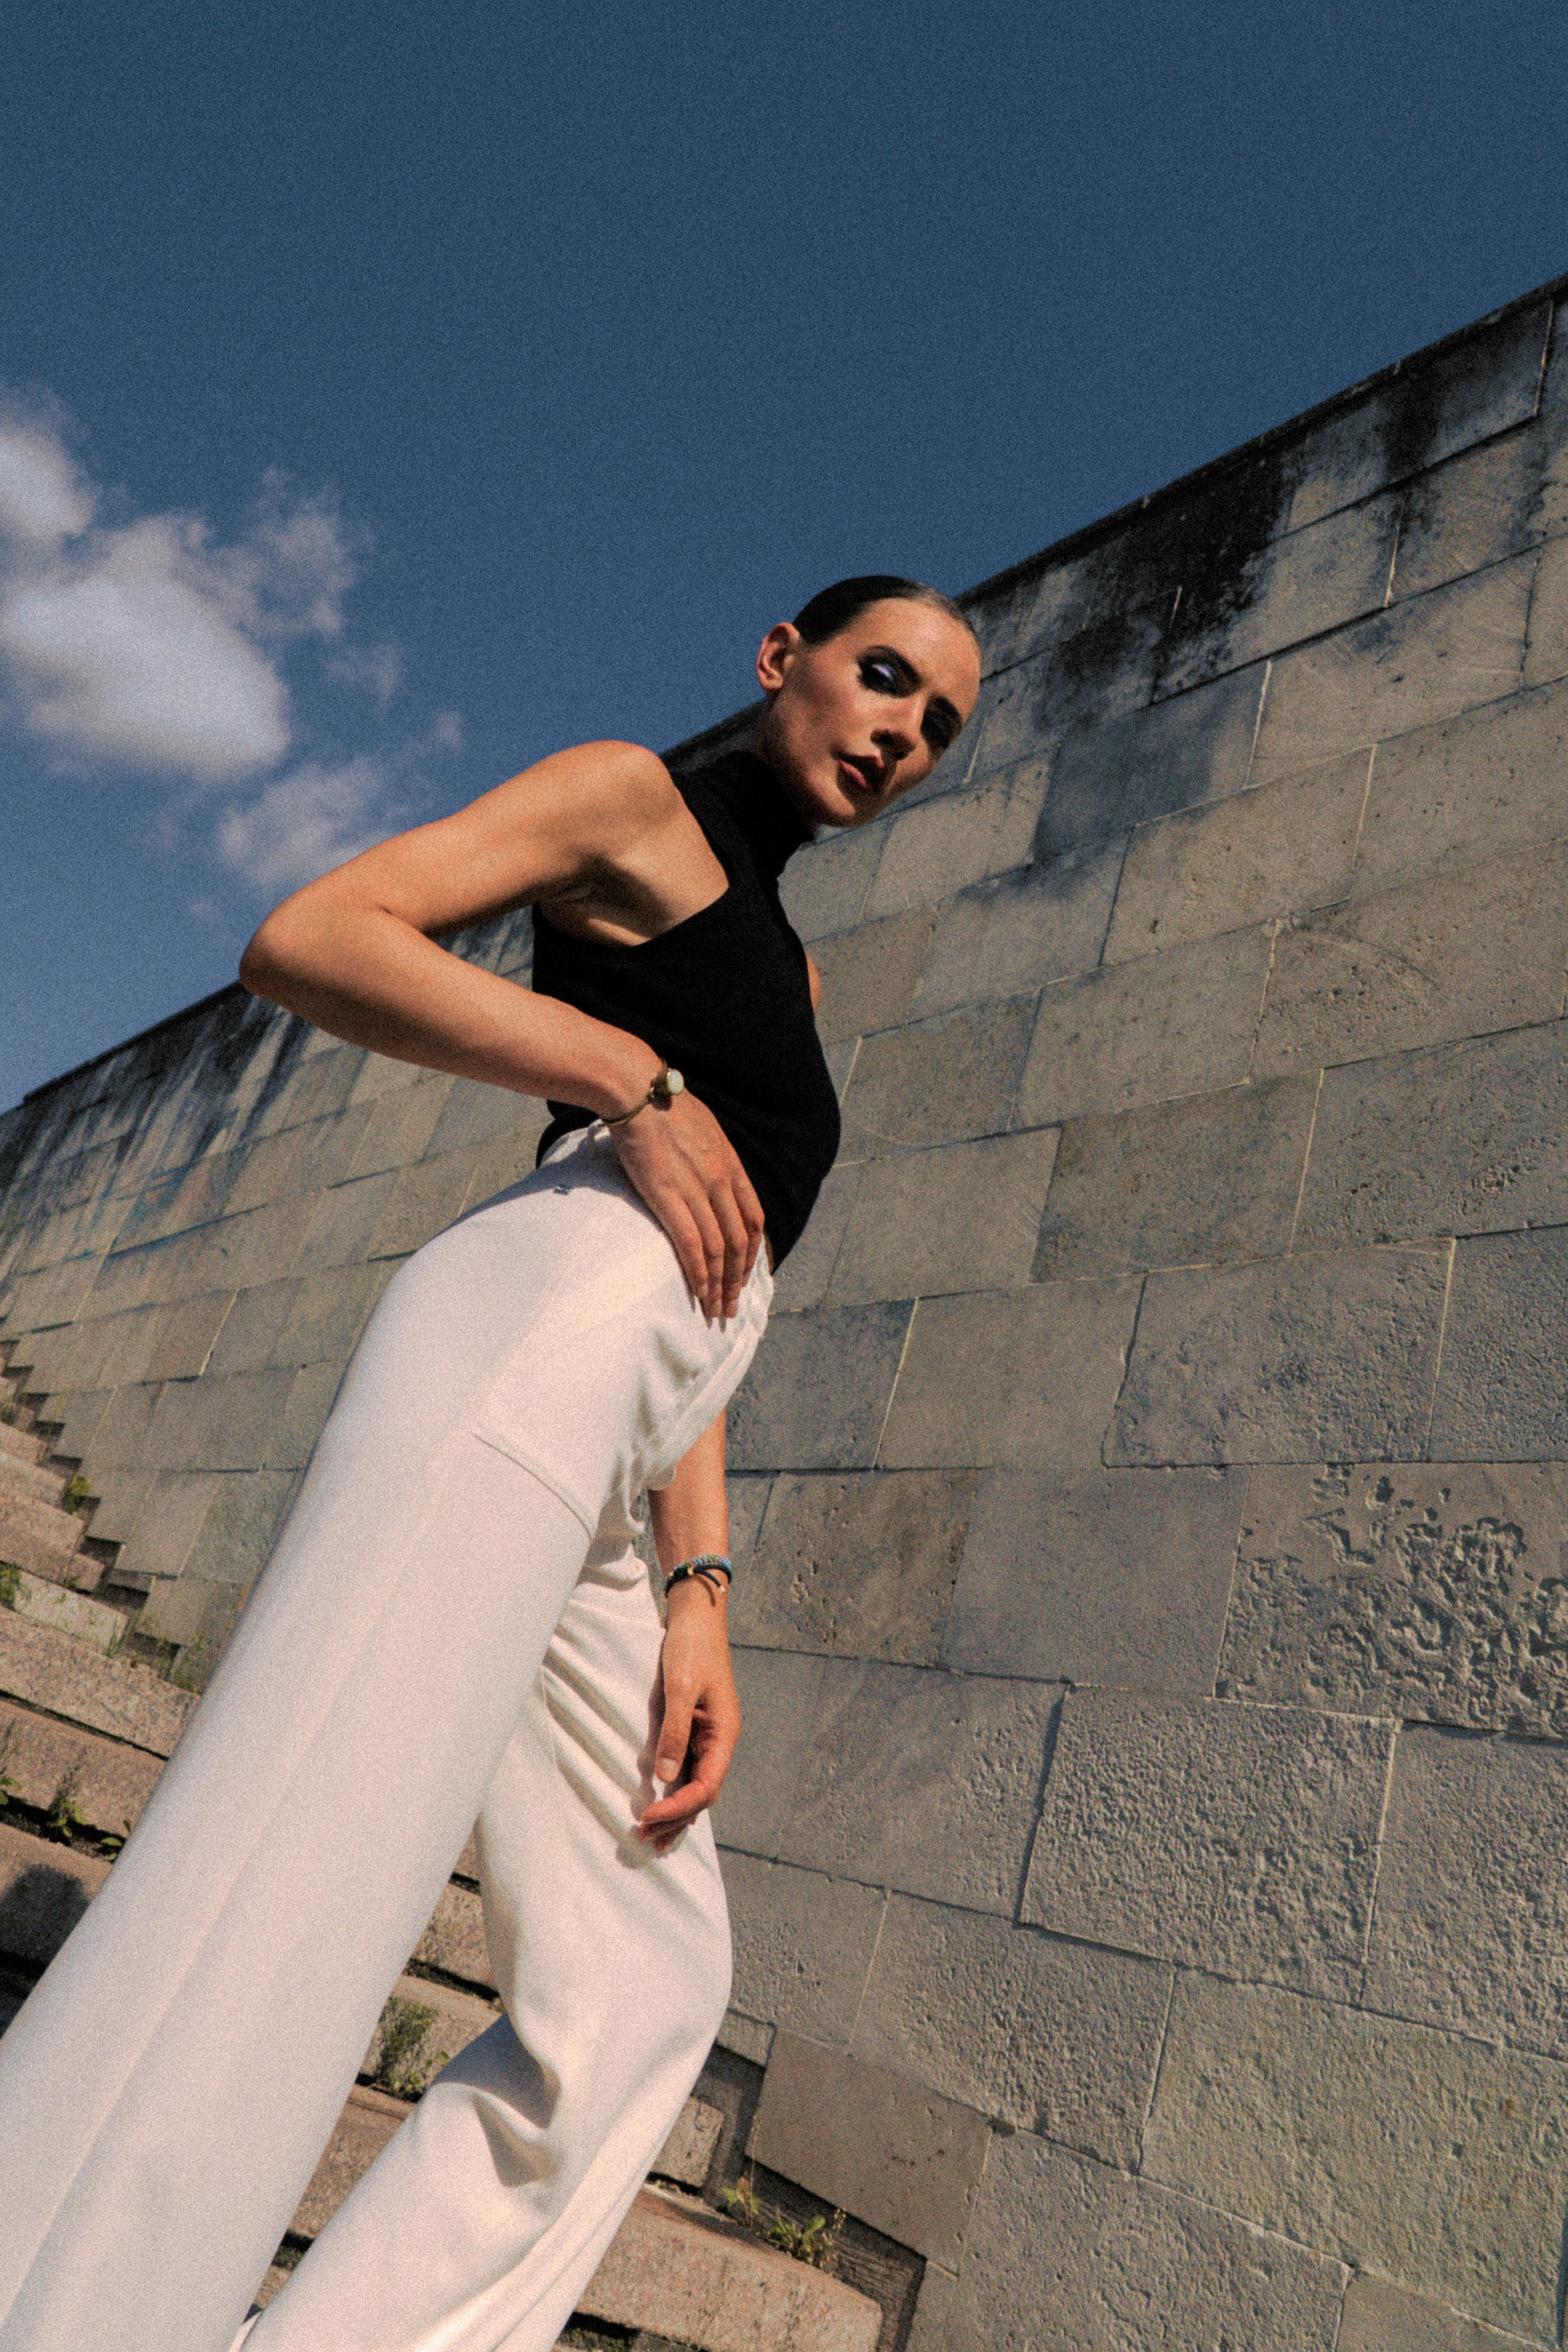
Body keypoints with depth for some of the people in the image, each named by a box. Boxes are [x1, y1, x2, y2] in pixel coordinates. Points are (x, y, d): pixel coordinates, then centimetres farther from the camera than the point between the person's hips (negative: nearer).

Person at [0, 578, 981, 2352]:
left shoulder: (785, 965, 31)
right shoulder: (635, 803, 11)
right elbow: (305, 939, -2)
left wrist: (696, 1587, 10)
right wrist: (631, 1077, -11)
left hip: (576, 1514, 9)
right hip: (539, 1323, -9)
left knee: (643, 1988, 13)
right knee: (244, 1954, -17)